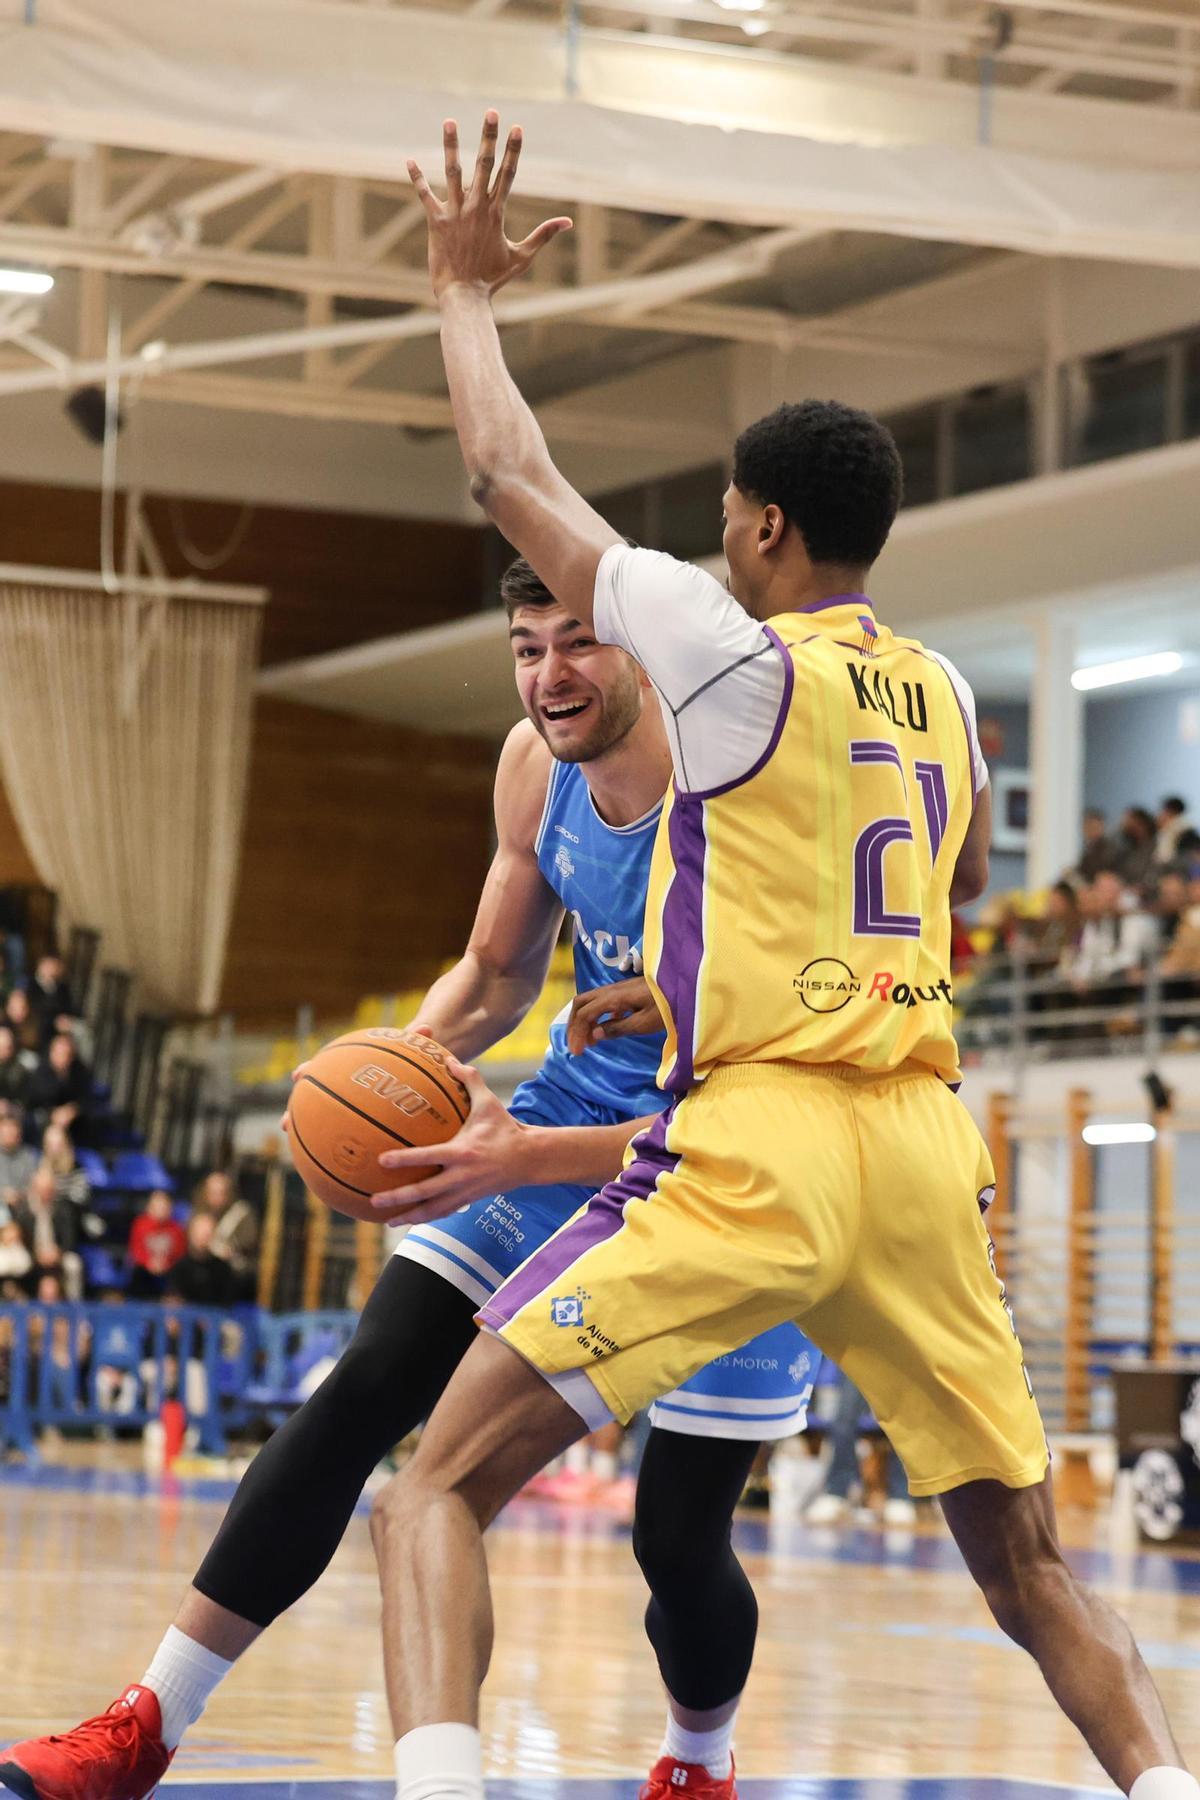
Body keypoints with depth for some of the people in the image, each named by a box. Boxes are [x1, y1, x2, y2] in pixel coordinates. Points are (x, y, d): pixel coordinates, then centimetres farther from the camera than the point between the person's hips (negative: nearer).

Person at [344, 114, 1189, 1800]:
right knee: (1029, 1565, 17)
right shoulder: (945, 694, 14)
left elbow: (513, 479, 6)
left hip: (756, 1141, -6)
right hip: (926, 1147, 6)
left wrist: (469, 296, 21)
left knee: (441, 1485, -2)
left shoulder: (735, 655, -4)